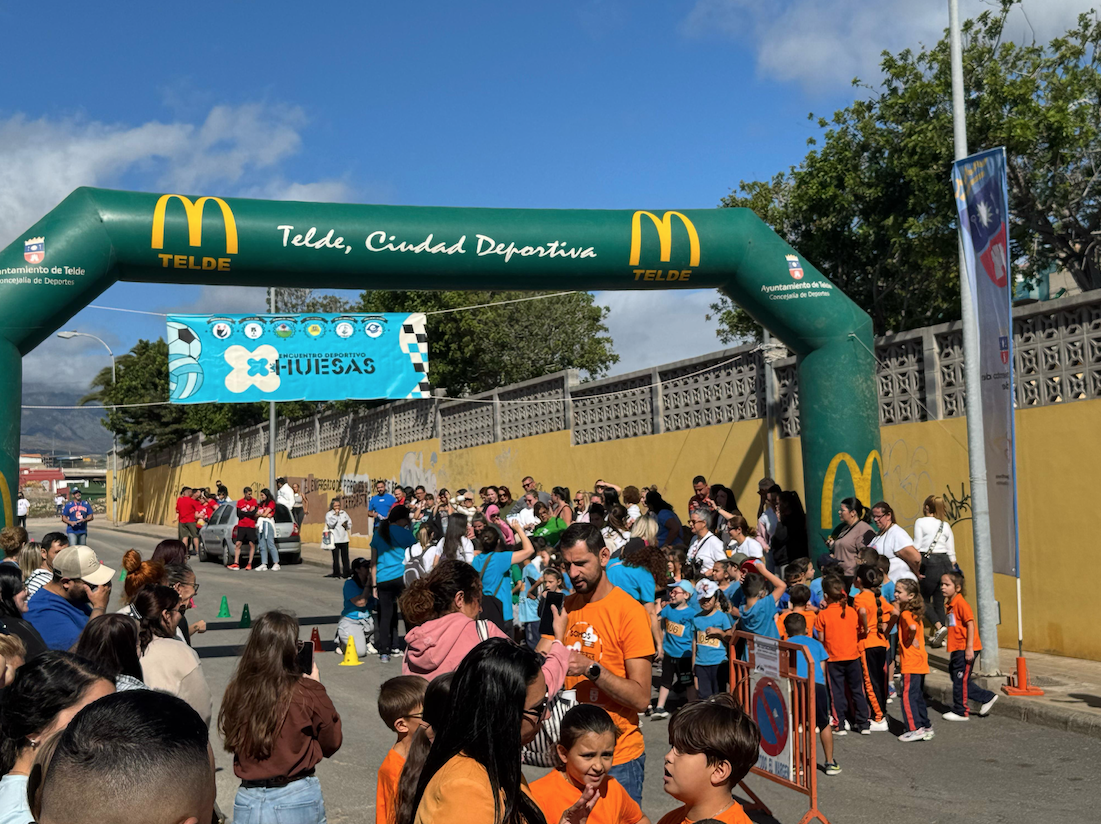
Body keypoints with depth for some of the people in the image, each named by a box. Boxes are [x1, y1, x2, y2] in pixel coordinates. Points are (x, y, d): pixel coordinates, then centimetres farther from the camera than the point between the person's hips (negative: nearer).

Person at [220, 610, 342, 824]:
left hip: (248, 801, 3)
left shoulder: (236, 691, -8)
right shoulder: (307, 694, -15)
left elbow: (231, 742, 10)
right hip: (298, 797, -2)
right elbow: (331, 743, 0)